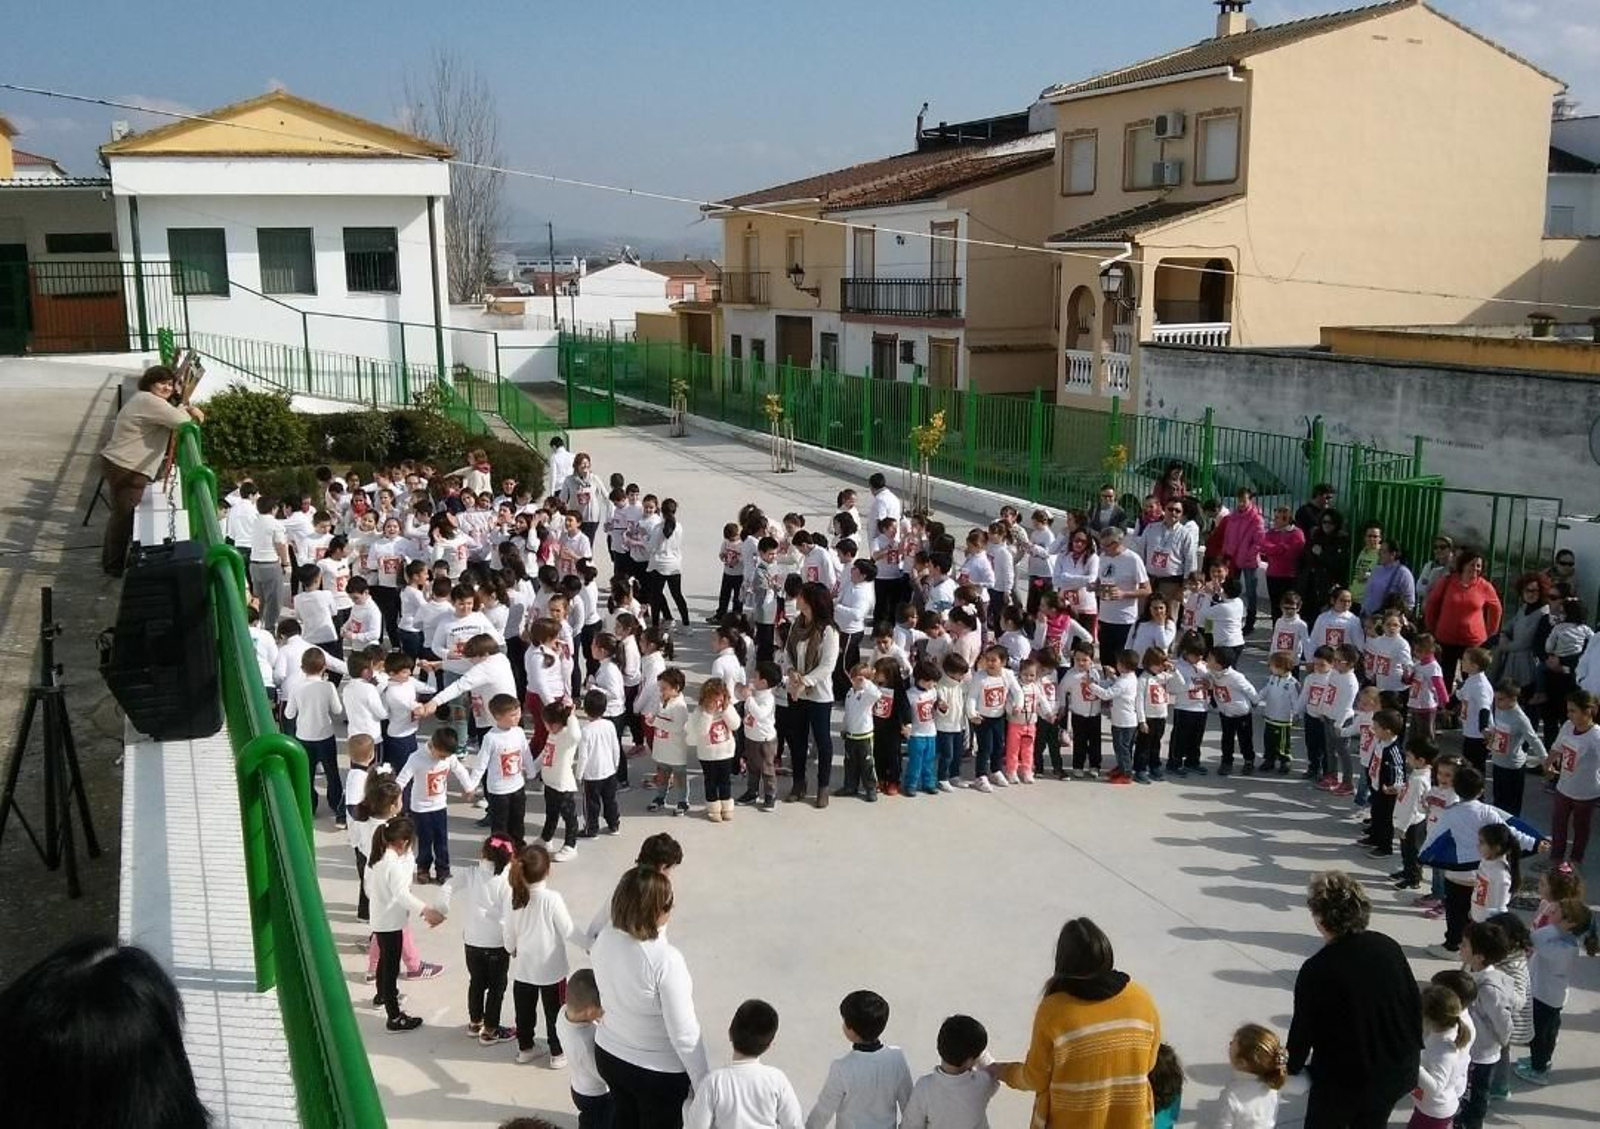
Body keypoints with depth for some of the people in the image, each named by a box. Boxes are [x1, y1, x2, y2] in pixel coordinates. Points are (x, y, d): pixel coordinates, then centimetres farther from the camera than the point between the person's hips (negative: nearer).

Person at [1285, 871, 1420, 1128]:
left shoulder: (1317, 969, -24)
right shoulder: (1389, 947, -9)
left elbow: (1303, 1029, -14)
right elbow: (1415, 1003, 1)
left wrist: (1292, 1067, 4)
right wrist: (1410, 1052, 16)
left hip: (1342, 1080, -5)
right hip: (1395, 1070, 5)